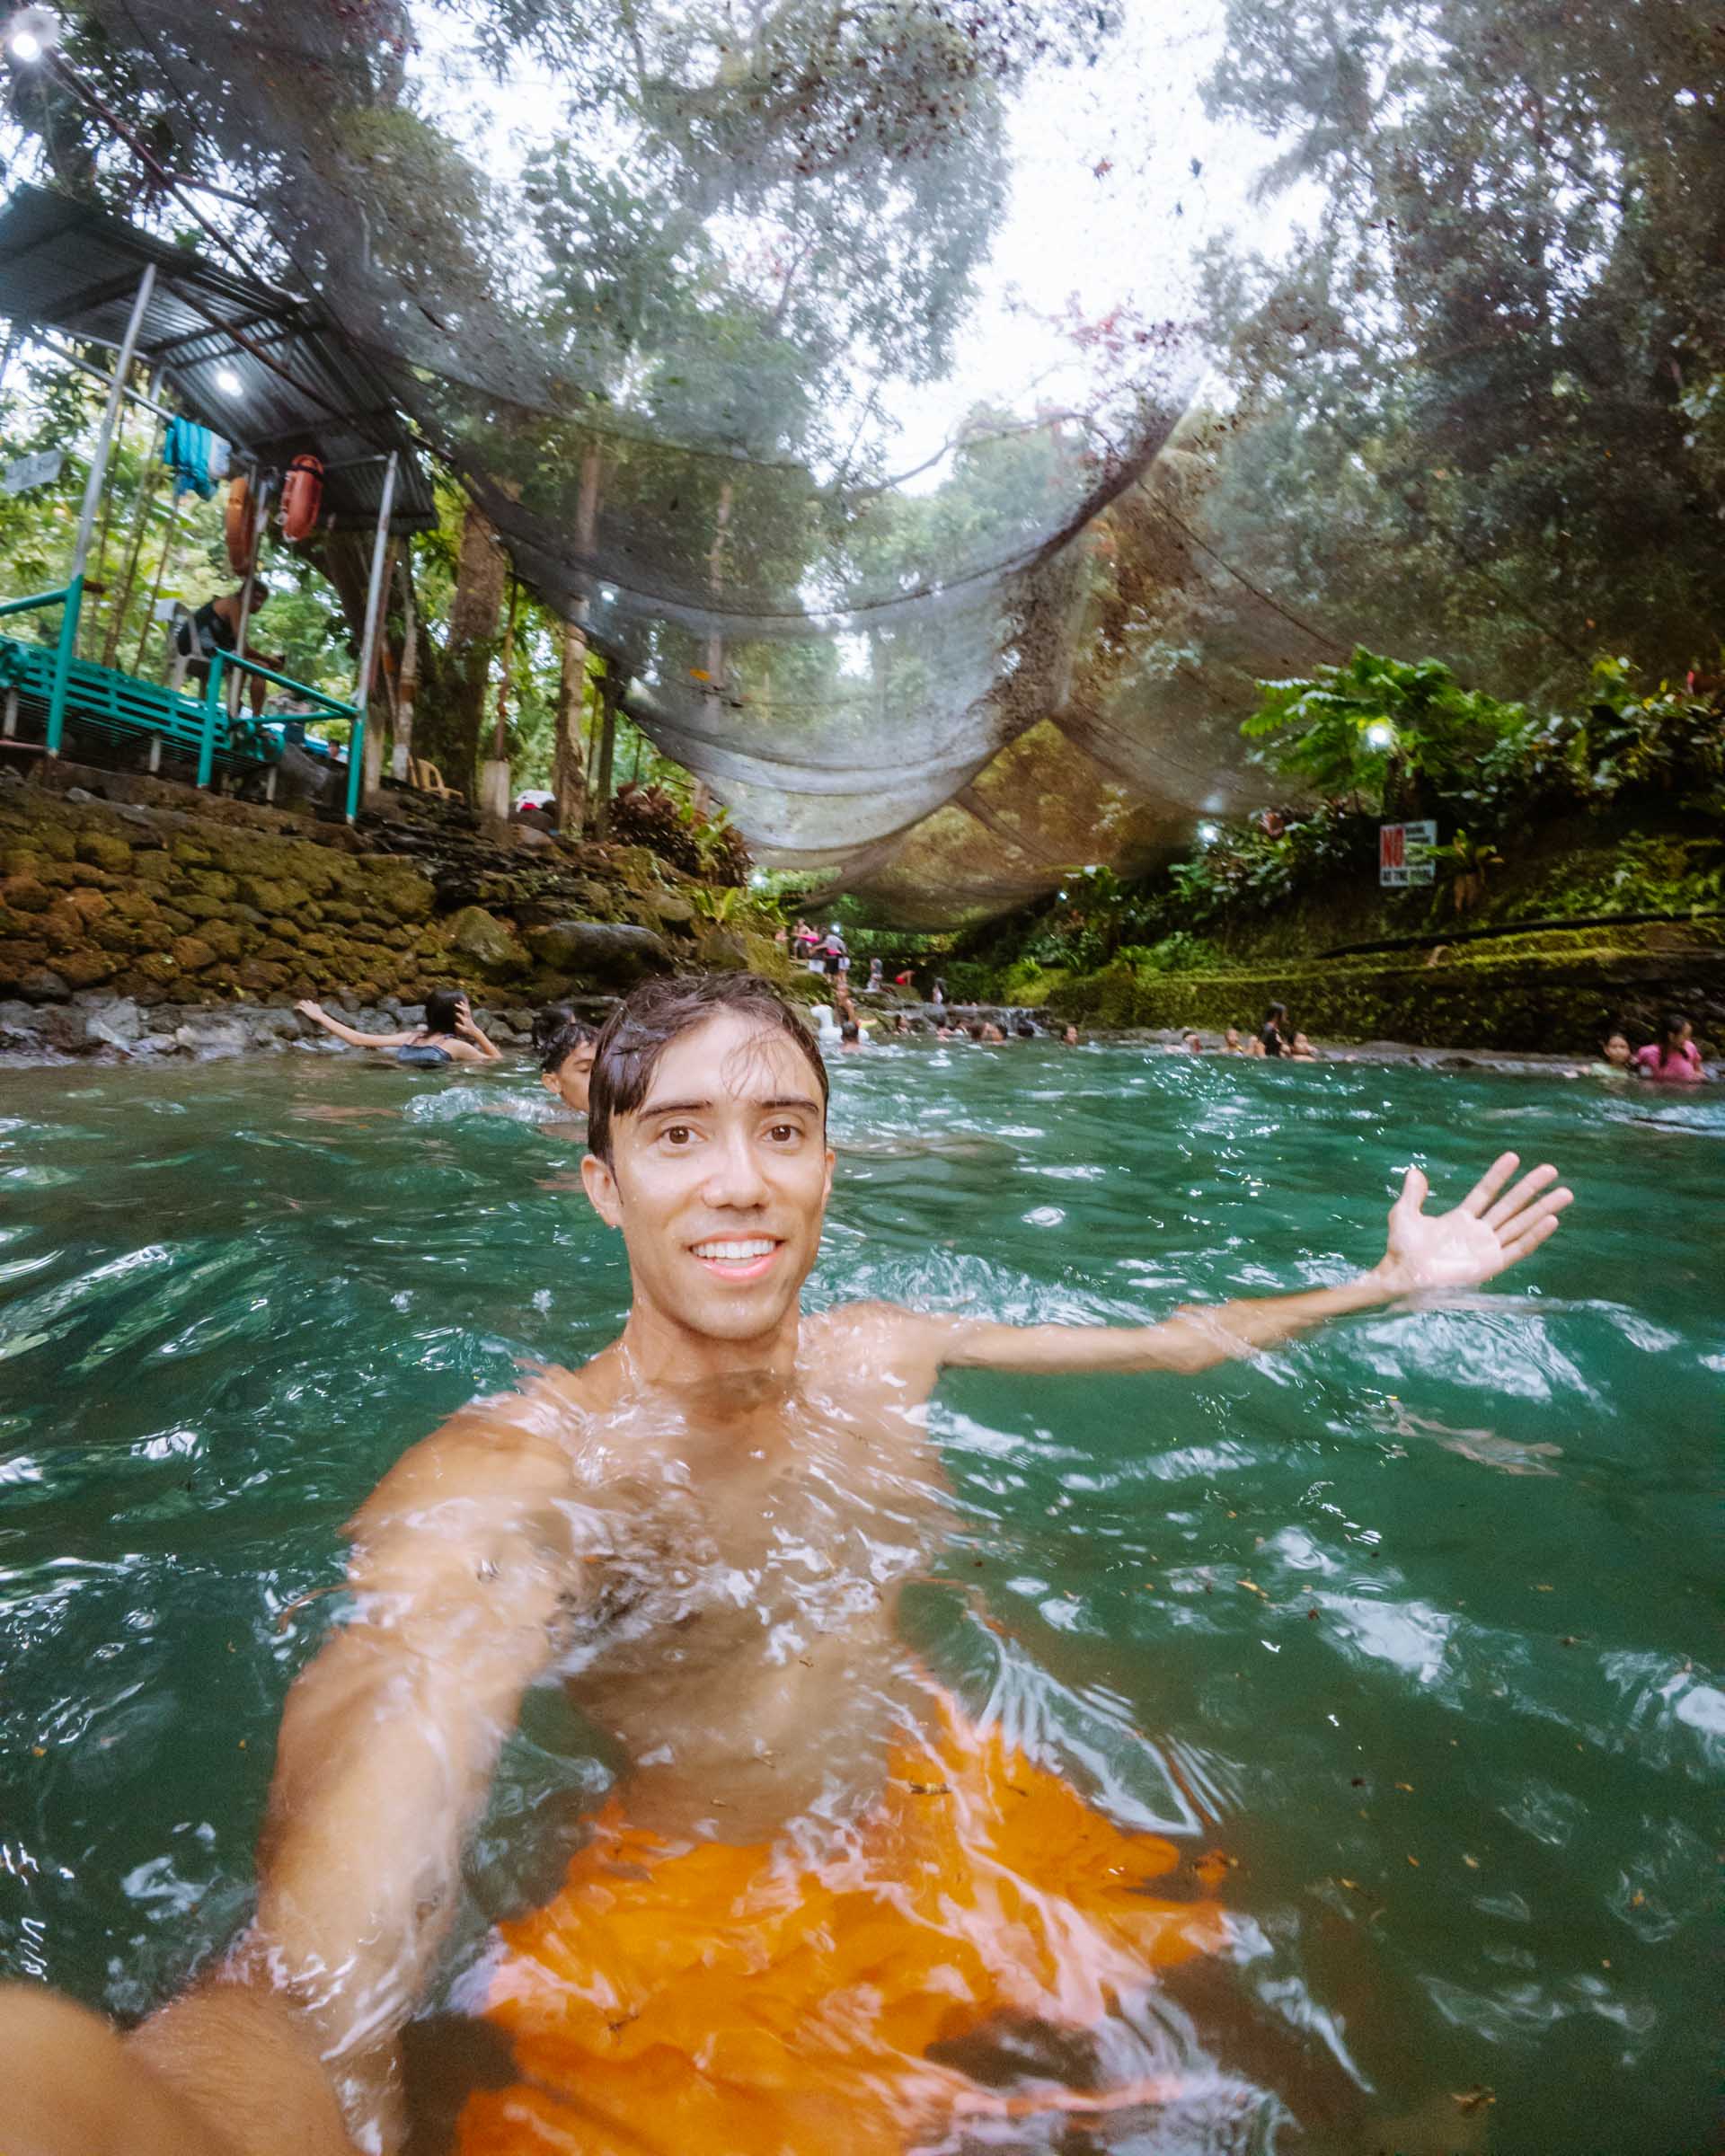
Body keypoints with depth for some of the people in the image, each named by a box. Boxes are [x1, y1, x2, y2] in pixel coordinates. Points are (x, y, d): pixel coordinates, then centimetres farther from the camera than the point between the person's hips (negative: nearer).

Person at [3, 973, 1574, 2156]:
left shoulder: (880, 1355, -9)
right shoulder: (507, 1482, -28)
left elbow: (1171, 1341, 3)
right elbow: (318, 1985, -42)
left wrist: (1389, 1284, 6)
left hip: (950, 1813, 5)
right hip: (705, 1932, -3)